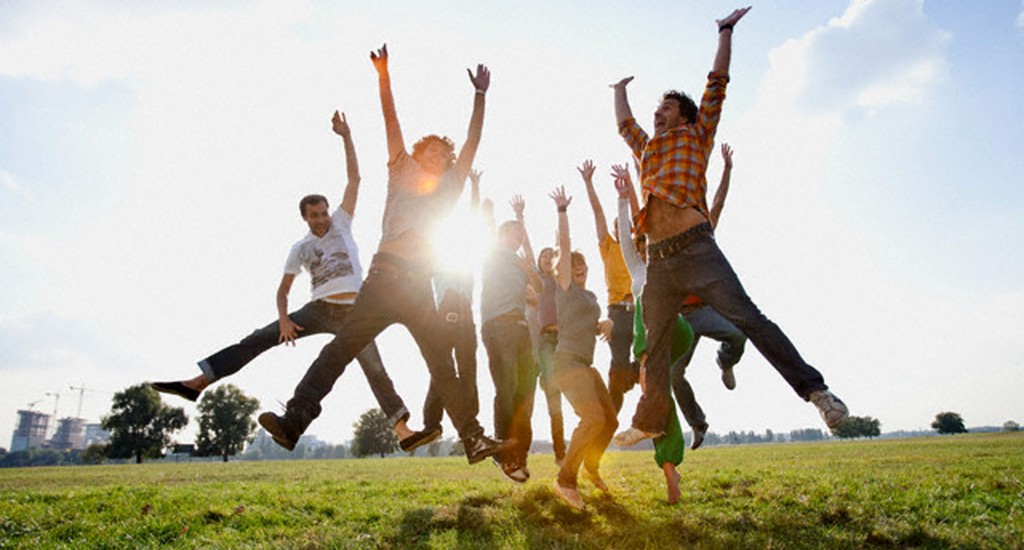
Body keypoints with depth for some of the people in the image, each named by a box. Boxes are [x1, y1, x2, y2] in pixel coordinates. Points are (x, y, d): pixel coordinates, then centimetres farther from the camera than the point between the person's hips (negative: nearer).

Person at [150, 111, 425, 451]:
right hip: (318, 309, 2)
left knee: (375, 368, -9)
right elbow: (283, 290, 11)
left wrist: (346, 137, -3)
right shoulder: (300, 249, 11)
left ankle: (403, 431, -9)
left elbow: (354, 179, 2)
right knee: (258, 339, -8)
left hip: (352, 312, -2)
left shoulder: (341, 223, 8)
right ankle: (198, 382, -7)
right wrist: (284, 319, -8)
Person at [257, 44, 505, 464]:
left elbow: (472, 142, 19)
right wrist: (383, 75, 0)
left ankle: (474, 439, 10)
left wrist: (480, 96, 20)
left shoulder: (449, 188, 20)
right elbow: (392, 124, 7)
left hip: (420, 288, 2)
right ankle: (295, 418, -13)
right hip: (385, 276, -2)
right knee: (342, 347, -12)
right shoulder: (402, 174, 16)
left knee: (444, 367, 6)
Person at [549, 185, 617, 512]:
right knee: (593, 418, -25)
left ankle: (591, 467, 32)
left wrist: (607, 323, 0)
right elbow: (564, 243, -6)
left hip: (585, 365, 8)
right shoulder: (565, 286, 0)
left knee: (610, 420, 9)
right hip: (568, 362, -8)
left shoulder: (589, 296, 20)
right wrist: (562, 211, -4)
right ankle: (565, 481, -16)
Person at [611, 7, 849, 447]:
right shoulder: (646, 149, 28)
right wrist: (620, 91, 56)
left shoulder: (696, 136, 15)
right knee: (655, 345, 8)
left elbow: (717, 82, 12)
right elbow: (624, 123, 44)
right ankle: (650, 420, 18)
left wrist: (725, 32, 17)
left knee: (748, 318, -13)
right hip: (658, 260, 5)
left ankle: (814, 389, -6)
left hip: (695, 249, -5)